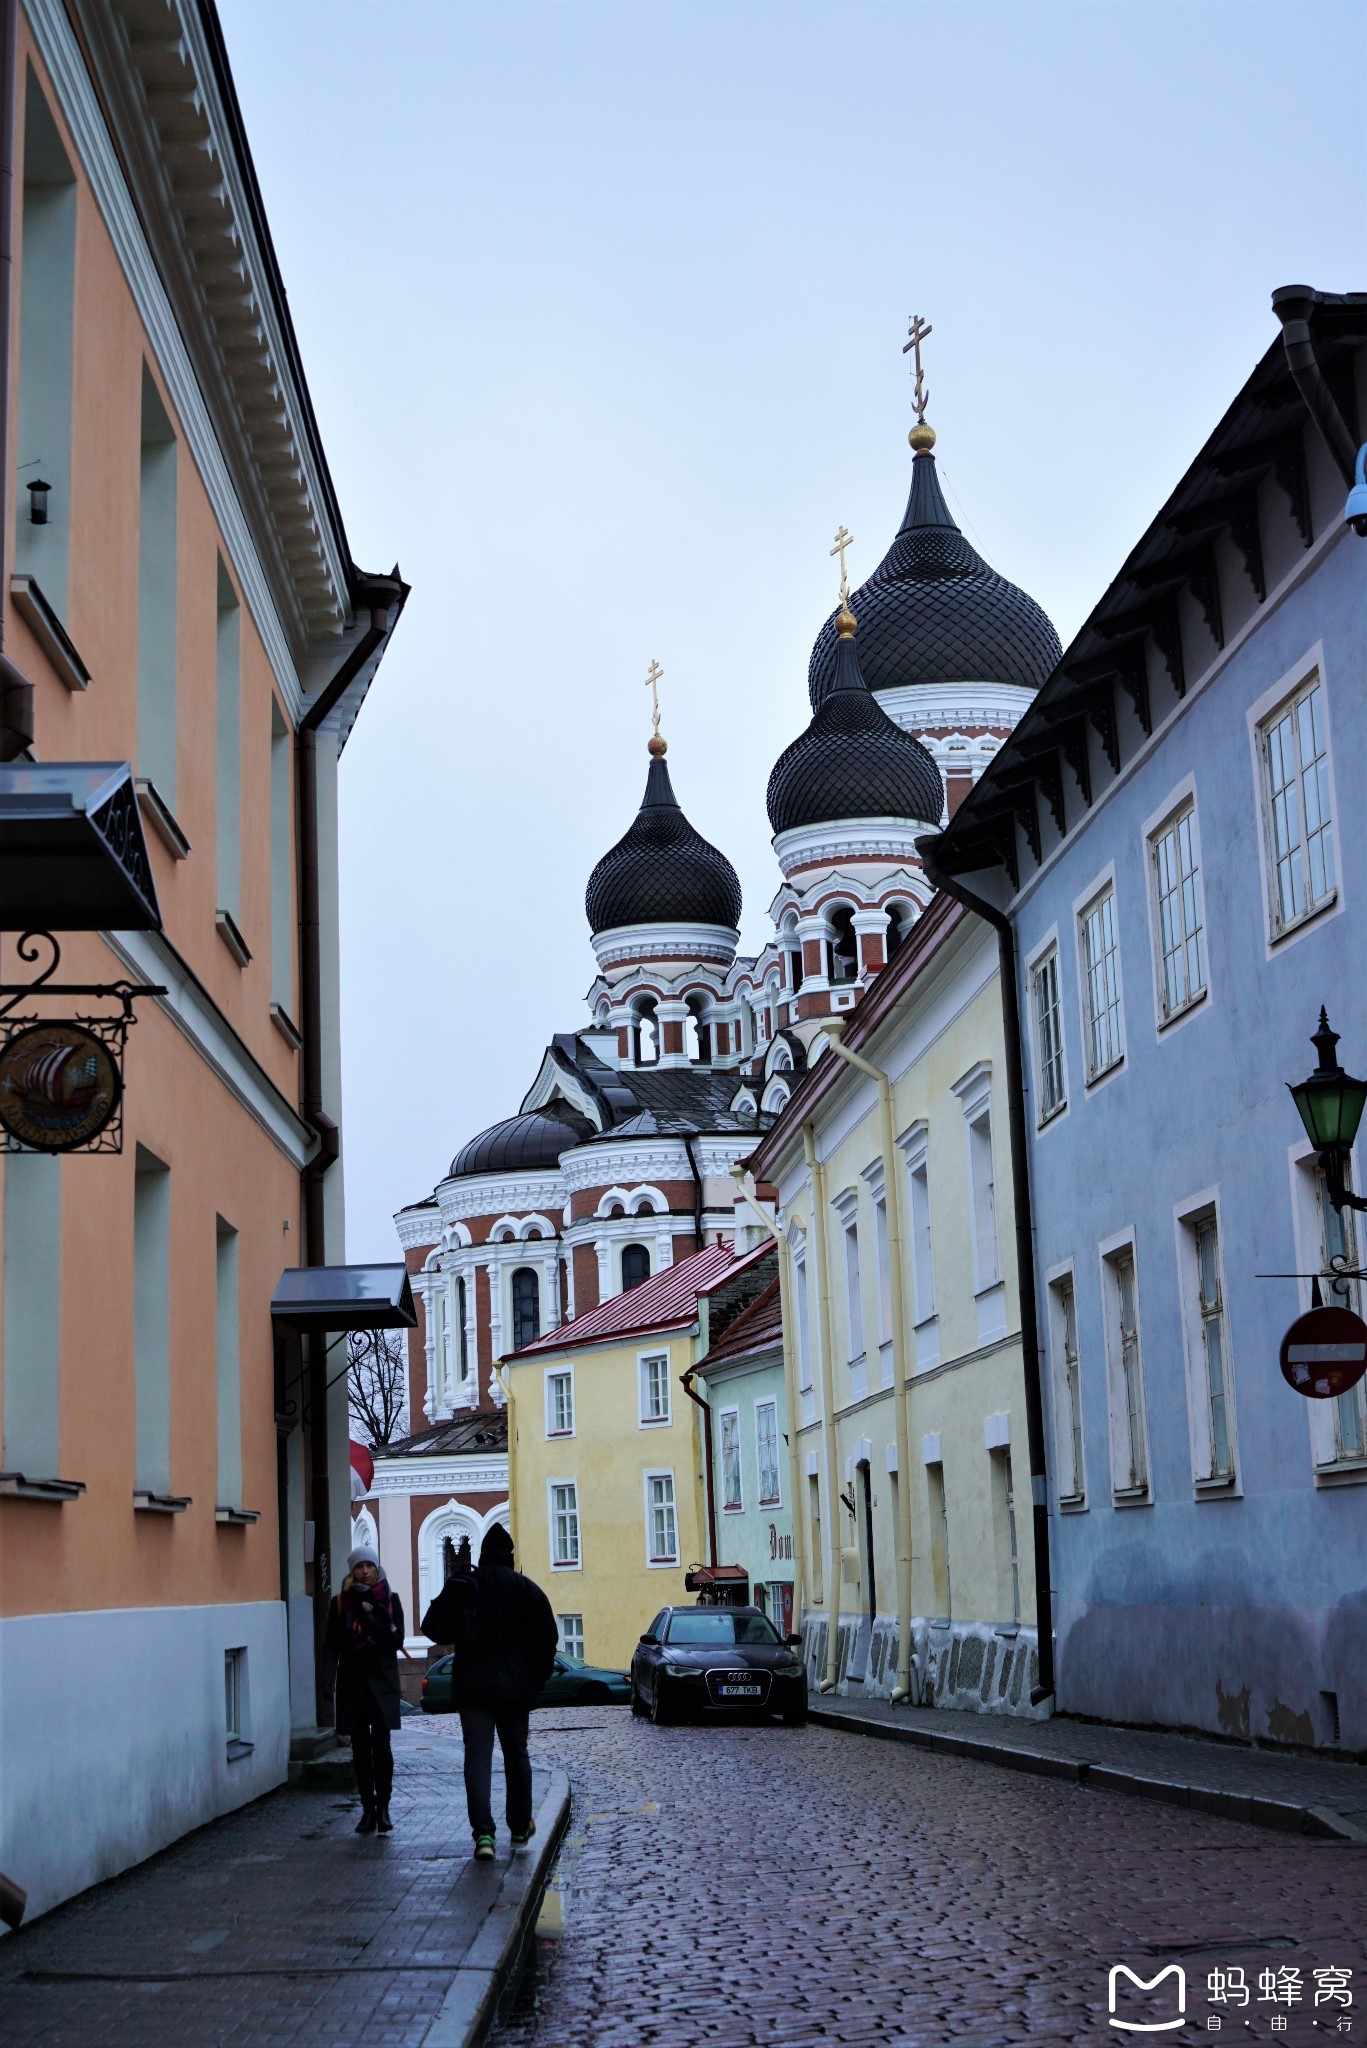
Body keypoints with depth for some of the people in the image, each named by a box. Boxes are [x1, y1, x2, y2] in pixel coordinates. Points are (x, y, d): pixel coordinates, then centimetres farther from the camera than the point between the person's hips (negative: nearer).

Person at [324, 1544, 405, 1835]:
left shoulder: (390, 1601, 3)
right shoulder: (340, 1603, 6)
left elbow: (396, 1641, -5)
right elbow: (331, 1645, 5)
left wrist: (369, 1616, -14)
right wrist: (329, 1677, -8)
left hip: (382, 1680, -1)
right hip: (352, 1682, 1)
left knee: (380, 1743, -8)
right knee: (360, 1746, 3)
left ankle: (383, 1808, -4)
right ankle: (368, 1809, 8)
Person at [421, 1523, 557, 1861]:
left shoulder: (460, 1586, 2)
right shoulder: (526, 1589, 1)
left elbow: (432, 1627, 4)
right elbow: (546, 1639, -3)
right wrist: (536, 1680, 7)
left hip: (472, 1685, -1)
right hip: (515, 1686, 1)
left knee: (477, 1756, -4)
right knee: (516, 1754, 15)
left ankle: (483, 1832, -19)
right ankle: (520, 1827, 25)